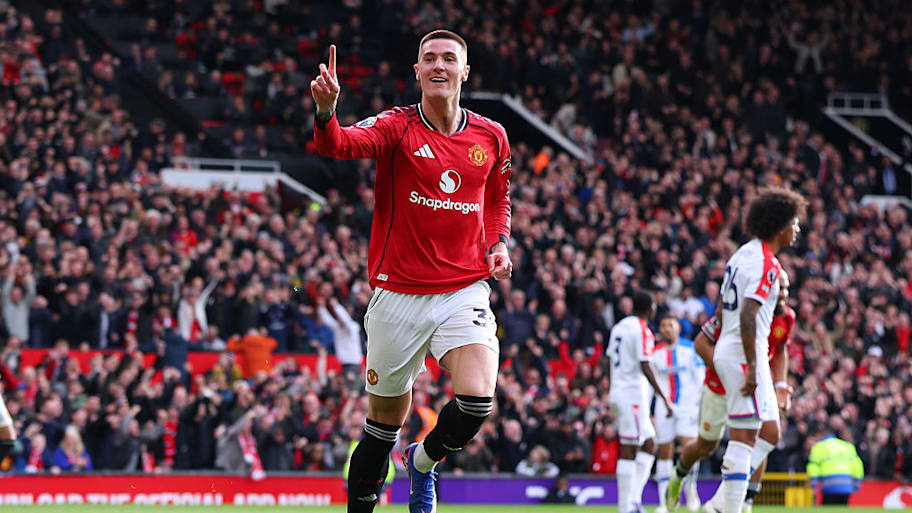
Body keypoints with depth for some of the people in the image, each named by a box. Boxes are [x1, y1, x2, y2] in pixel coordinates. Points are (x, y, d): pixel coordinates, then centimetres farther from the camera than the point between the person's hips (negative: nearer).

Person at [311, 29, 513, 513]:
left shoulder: (491, 137, 5)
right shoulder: (397, 127, -6)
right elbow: (339, 145, -26)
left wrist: (498, 243, 4)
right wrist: (326, 111, -47)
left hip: (465, 289, 2)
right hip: (399, 292, -2)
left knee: (477, 401, -19)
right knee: (385, 419, 6)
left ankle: (423, 460, 13)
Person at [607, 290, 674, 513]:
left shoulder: (619, 327, 14)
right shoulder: (642, 331, -12)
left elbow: (610, 364, 19)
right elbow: (645, 368, -18)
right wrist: (664, 398, -15)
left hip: (618, 393, 9)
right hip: (633, 396, -9)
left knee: (649, 445, 13)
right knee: (629, 451, -8)